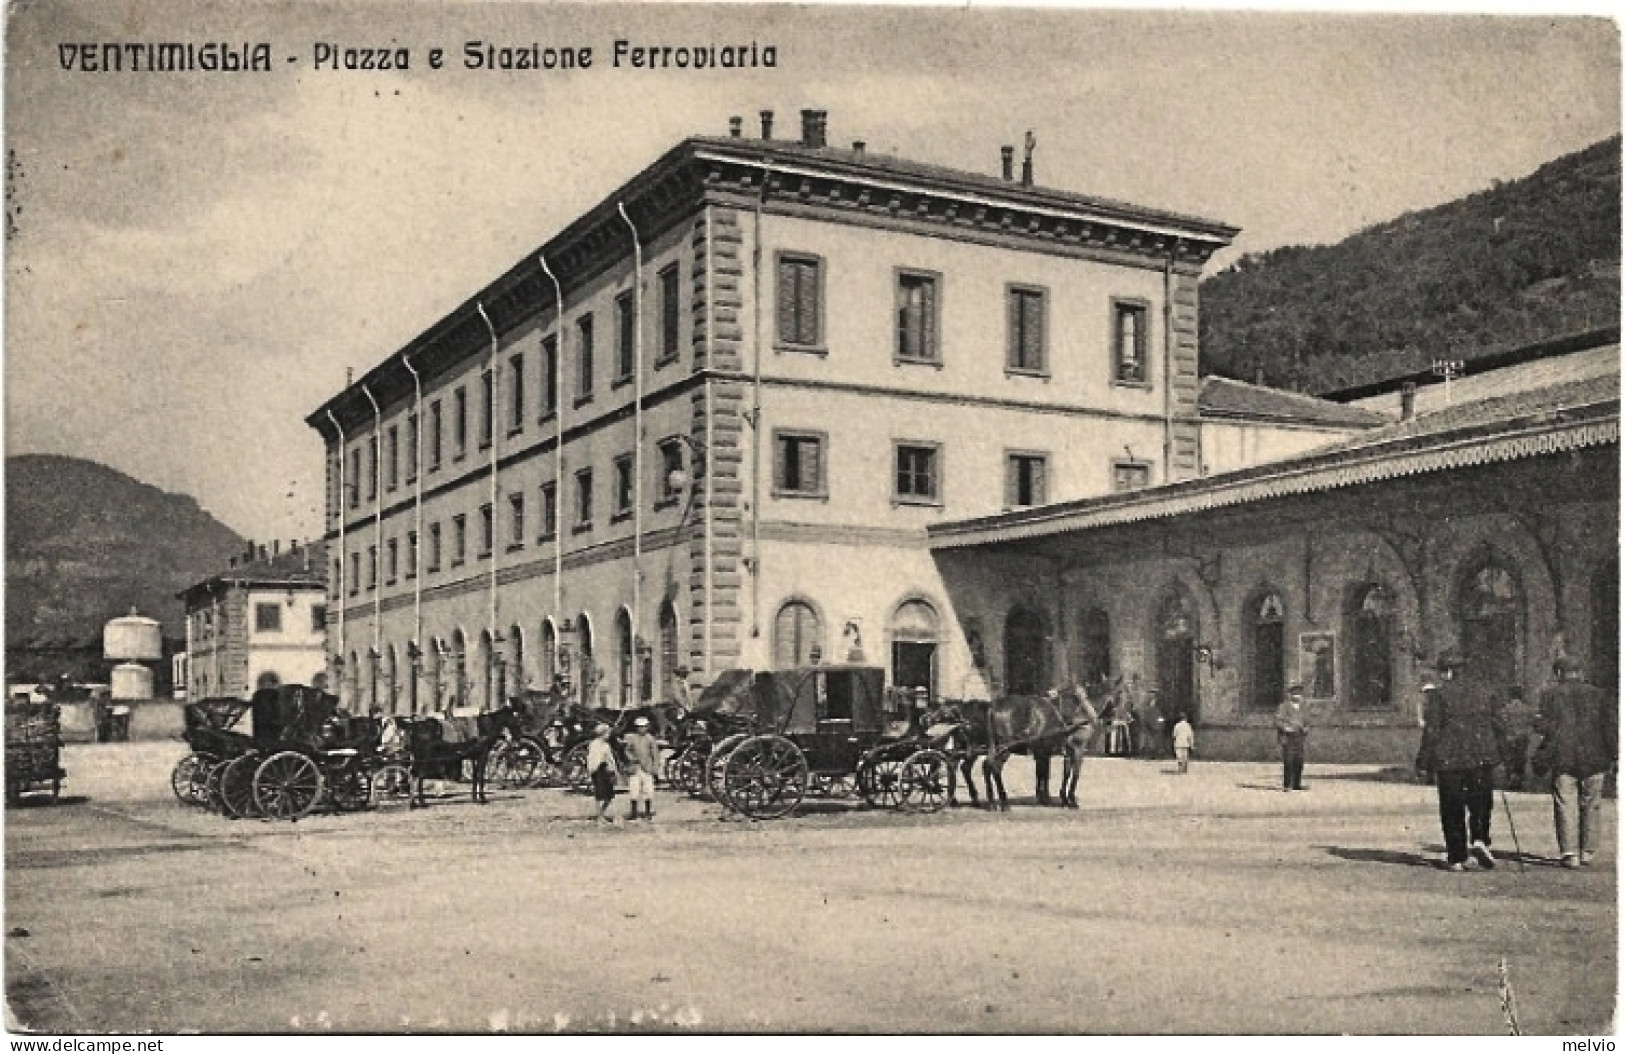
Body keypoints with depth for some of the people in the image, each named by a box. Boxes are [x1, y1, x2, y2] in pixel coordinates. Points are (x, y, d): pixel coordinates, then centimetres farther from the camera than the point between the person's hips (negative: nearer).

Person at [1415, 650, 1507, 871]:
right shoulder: (1485, 693, 10)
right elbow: (1498, 727, 11)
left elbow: (1431, 731, -8)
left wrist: (1424, 763, -4)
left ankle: (1456, 858, 6)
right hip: (1482, 759, 3)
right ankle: (1480, 840, -10)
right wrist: (1498, 754, 21)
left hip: (1450, 761, -3)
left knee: (1452, 811, 4)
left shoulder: (1438, 694, -4)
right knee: (1481, 804, 13)